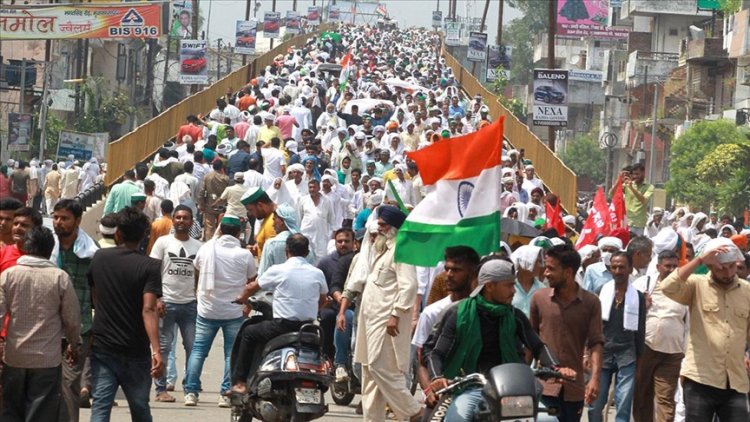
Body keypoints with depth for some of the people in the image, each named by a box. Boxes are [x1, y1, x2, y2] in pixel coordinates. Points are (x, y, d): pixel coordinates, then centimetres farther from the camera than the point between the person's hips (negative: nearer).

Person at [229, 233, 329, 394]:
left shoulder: (278, 270, -4)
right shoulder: (317, 274, 5)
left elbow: (252, 287, 10)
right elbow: (323, 300, 20)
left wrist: (242, 298, 31)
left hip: (283, 325, -4)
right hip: (307, 329, 5)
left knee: (248, 333, 18)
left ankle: (239, 382, 15)